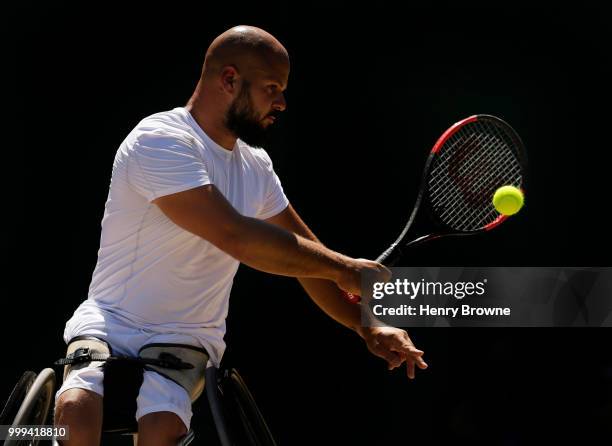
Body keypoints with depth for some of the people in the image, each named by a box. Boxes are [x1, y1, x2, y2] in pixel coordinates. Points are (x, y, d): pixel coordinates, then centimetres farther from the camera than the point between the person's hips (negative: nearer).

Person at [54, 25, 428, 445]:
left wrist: (367, 326, 9)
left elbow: (308, 253, 21)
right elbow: (236, 237, -25)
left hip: (189, 340, 5)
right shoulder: (160, 141, -16)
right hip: (110, 322, -5)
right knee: (78, 409, -36)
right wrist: (345, 269, -17)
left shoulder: (256, 166, 9)